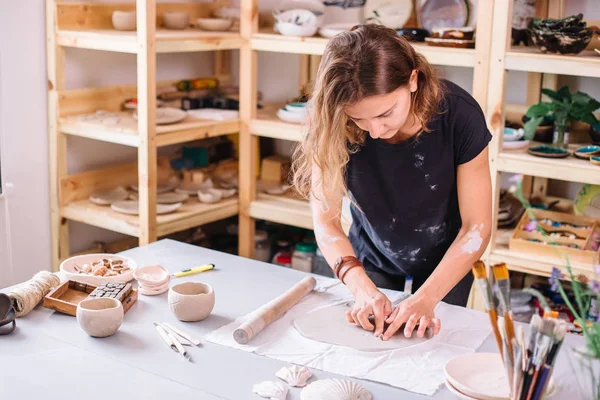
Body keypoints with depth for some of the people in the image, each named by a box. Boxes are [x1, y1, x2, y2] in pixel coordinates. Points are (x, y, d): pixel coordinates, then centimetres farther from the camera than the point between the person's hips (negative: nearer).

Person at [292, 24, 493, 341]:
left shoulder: (459, 116, -29)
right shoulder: (334, 127, -27)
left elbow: (476, 228, -23)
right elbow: (326, 221, -23)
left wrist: (427, 298, -34)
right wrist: (362, 286, -39)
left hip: (444, 266, -1)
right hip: (371, 263, 1)